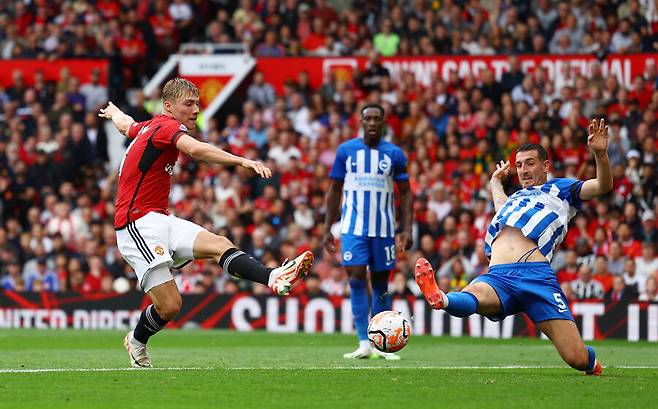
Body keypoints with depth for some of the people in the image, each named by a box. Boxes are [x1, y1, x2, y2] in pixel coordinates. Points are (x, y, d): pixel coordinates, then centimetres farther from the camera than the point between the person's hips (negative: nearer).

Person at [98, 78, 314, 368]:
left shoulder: (148, 127, 17)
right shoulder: (167, 127, -13)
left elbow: (125, 125, 41)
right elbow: (196, 150, -35)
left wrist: (113, 112, 66)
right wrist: (242, 161, -45)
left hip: (159, 220, 10)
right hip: (139, 226, -10)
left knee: (219, 245, -17)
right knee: (169, 305, -15)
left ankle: (274, 277, -39)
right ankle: (137, 341, 14)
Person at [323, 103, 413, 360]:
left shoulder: (394, 154, 3)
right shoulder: (346, 150, 3)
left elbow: (405, 194, 7)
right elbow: (335, 191, 8)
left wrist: (406, 229, -3)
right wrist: (328, 229, 5)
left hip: (384, 229, 1)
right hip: (353, 228, -1)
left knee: (380, 284, 6)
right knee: (356, 279, -12)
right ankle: (364, 343, -12)